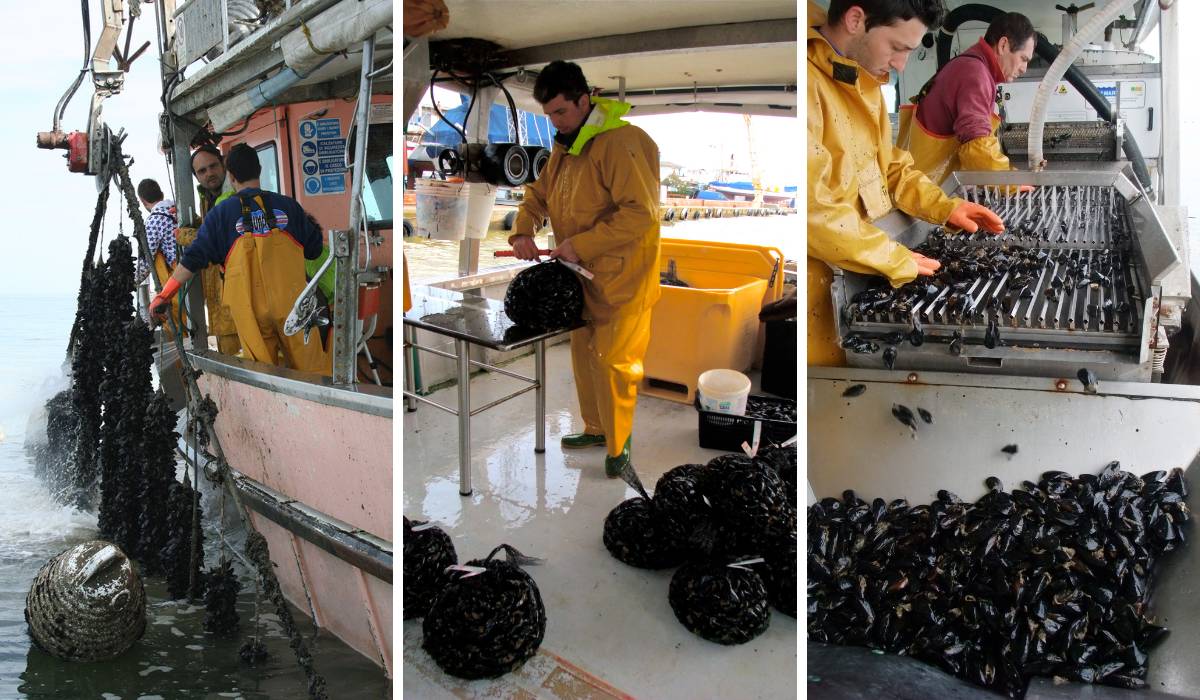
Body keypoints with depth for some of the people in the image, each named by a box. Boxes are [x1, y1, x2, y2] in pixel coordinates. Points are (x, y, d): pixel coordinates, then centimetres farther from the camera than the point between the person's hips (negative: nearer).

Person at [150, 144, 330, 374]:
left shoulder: (221, 213, 2)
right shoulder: (288, 205, 4)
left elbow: (194, 258, 0)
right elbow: (314, 249, 11)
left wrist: (163, 295, 6)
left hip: (249, 309, 0)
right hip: (291, 303, 0)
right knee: (313, 369, 6)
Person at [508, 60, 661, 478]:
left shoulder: (621, 143, -19)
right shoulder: (565, 147, 11)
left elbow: (641, 212, -26)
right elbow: (538, 195, 21)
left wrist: (581, 244, -24)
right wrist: (522, 232, 1)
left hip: (620, 279, -9)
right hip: (582, 275, 9)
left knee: (612, 361, -4)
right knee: (582, 352, 16)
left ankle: (618, 444, 12)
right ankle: (596, 429, 32)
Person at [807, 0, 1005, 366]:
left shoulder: (863, 80, 11)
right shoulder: (812, 83, -22)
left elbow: (888, 165, 23)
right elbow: (813, 207, -28)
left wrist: (944, 206, 8)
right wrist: (897, 261, -18)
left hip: (868, 277, 9)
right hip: (824, 291, -9)